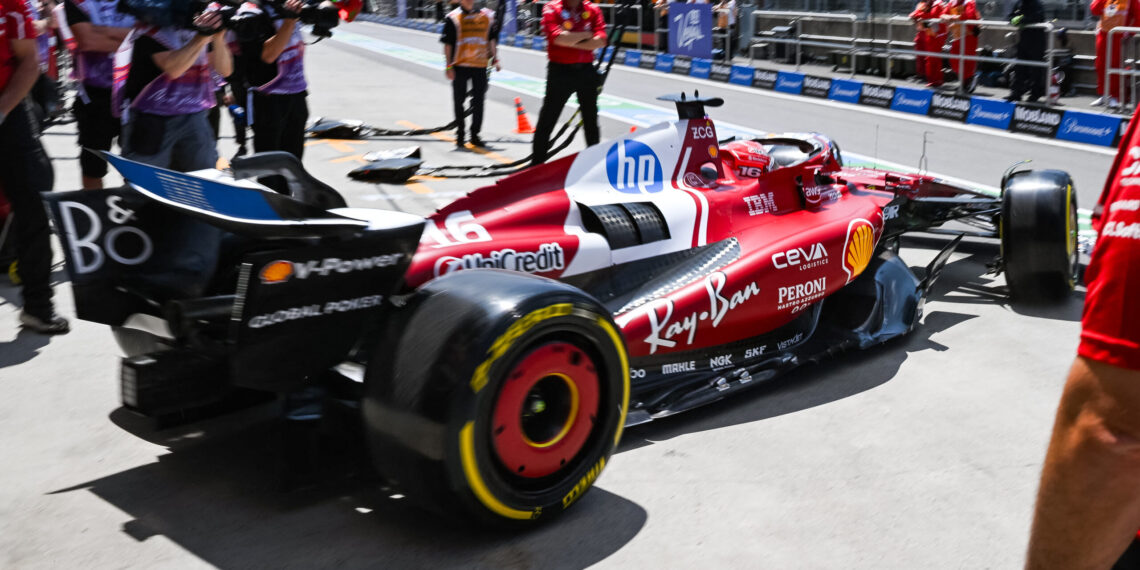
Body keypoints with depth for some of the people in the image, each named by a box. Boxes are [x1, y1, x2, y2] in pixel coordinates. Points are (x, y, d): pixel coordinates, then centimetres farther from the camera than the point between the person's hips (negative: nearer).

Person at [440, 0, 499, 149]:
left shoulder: (487, 16, 8)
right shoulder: (453, 18, -1)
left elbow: (492, 39, 17)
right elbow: (447, 43, -1)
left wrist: (495, 59, 11)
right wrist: (449, 66, -6)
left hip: (480, 65, 2)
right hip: (460, 65, -2)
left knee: (478, 101, 3)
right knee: (459, 101, 5)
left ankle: (475, 135, 13)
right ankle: (460, 135, 18)